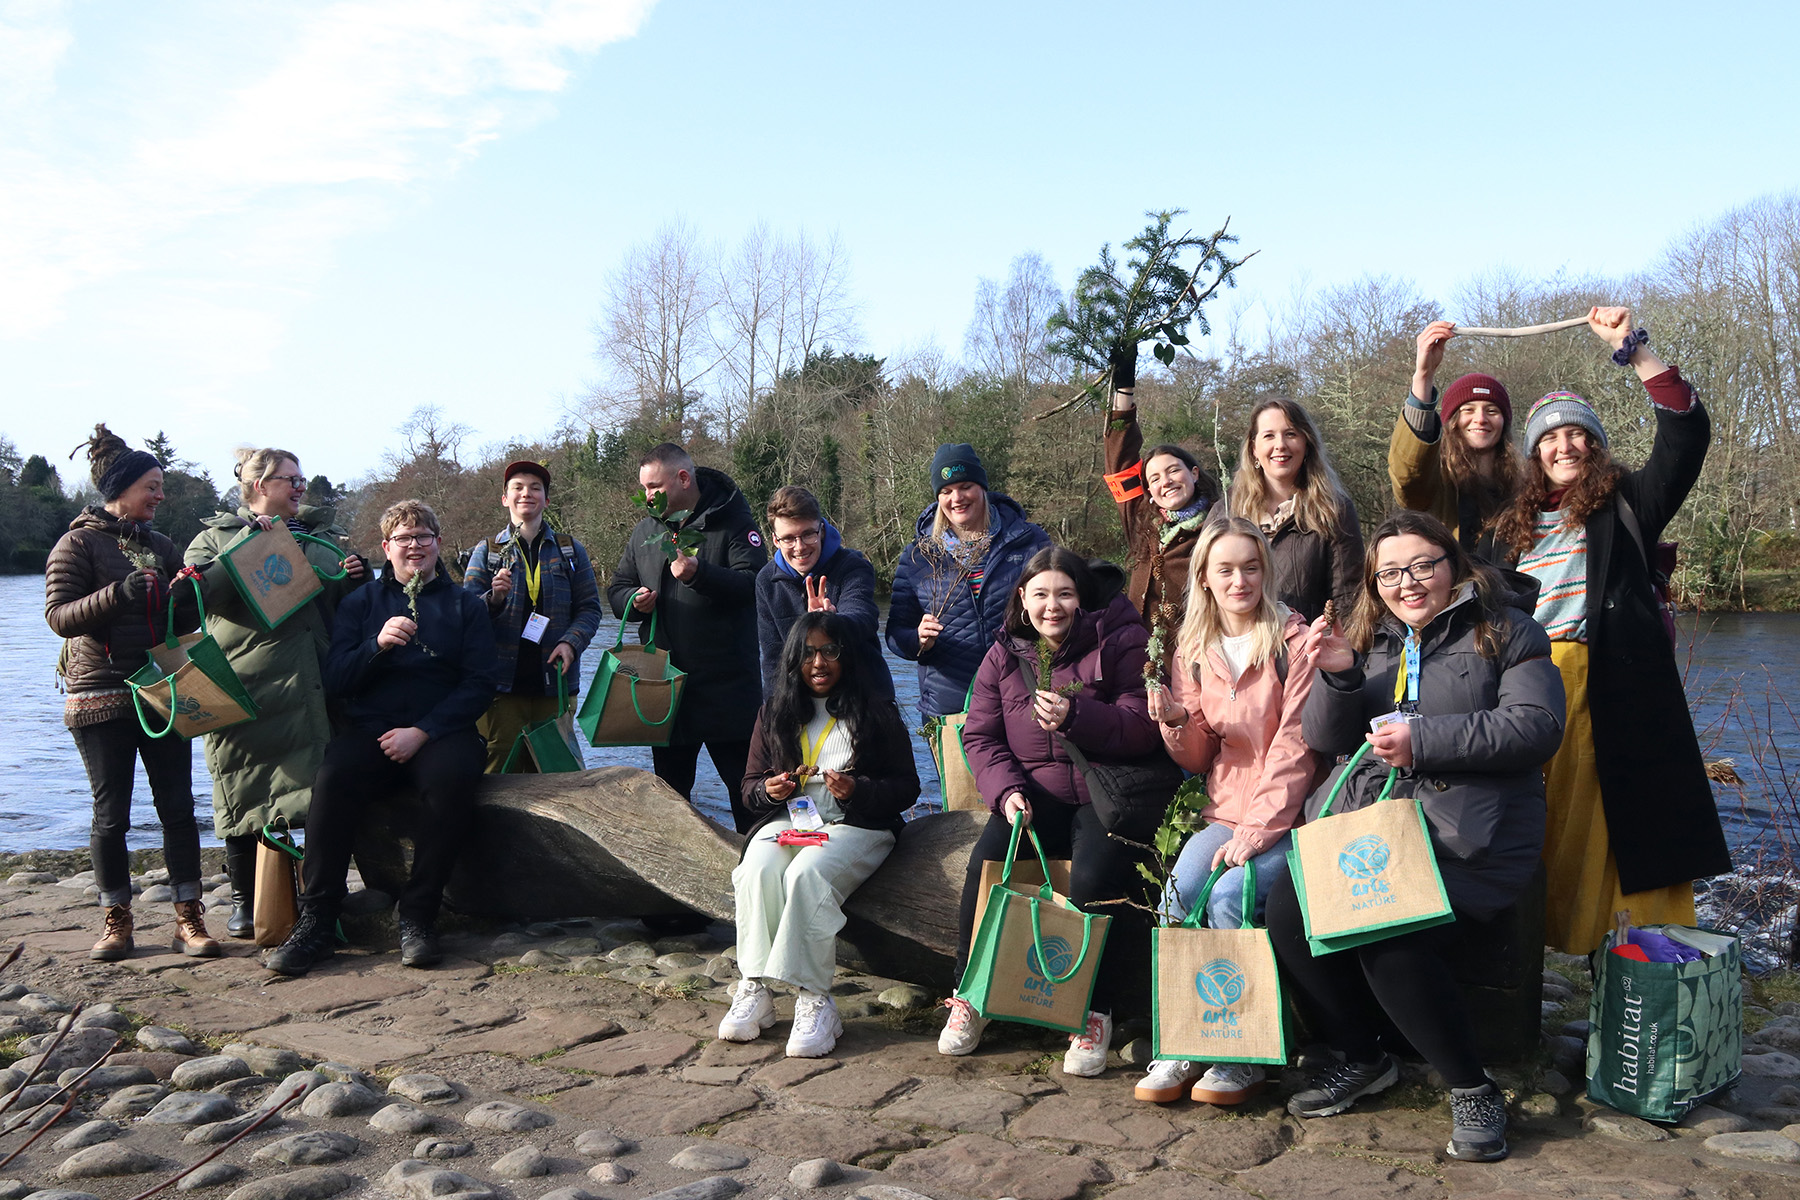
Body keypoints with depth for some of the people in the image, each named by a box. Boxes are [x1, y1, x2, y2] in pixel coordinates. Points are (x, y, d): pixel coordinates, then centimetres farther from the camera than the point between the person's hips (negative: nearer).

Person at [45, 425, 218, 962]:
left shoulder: (159, 545, 14)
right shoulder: (78, 544, -2)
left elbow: (184, 620, 18)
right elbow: (58, 615, -11)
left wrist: (187, 597, -5)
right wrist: (117, 595, -26)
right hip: (101, 697, -4)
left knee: (178, 806, 0)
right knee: (111, 814, 2)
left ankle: (188, 917, 5)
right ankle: (116, 920, 15)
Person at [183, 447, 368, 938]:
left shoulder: (323, 534, 20)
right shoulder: (215, 536, 9)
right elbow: (203, 590, -10)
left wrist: (356, 577, 1)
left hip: (315, 687, 3)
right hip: (246, 686, -3)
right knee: (245, 790, 2)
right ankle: (244, 900, 14)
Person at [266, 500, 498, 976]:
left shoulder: (465, 605, 15)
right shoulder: (361, 602, 19)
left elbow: (479, 683, 2)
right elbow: (335, 680, 7)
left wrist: (422, 731, -11)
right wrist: (377, 643, -12)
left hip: (440, 731, -1)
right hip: (370, 729, 1)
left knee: (452, 779, -35)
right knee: (333, 779, -32)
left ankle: (418, 916, -23)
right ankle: (316, 920, -22)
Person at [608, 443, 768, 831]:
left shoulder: (731, 520, -5)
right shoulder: (645, 530, 13)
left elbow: (754, 582, -17)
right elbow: (617, 587, 18)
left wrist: (700, 574, -30)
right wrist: (633, 599, -5)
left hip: (726, 682, -5)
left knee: (744, 783, 0)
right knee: (670, 784, 14)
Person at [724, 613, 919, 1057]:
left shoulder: (875, 712, 6)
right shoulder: (774, 713, 16)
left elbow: (906, 787, 4)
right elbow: (750, 786, 19)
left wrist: (858, 790, -15)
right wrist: (769, 790, -6)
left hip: (855, 825, -3)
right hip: (787, 819, 3)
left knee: (807, 874, -35)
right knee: (757, 870, -31)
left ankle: (814, 1000, -33)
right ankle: (754, 989, -28)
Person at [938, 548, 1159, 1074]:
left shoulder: (1120, 642, 0)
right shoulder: (1003, 656, 12)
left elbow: (1142, 730, -8)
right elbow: (980, 736, 11)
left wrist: (1076, 715, -25)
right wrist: (1006, 789, -8)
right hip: (1033, 795, 3)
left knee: (1096, 876, -31)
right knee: (986, 862, -24)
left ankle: (1094, 1013, -11)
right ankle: (970, 993, -3)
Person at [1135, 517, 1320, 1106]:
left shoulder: (1292, 641, -5)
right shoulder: (1193, 650, 10)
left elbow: (1294, 745, -11)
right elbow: (1198, 758, 12)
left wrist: (1258, 828, -19)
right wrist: (1176, 721, -11)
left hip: (1284, 814, -4)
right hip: (1225, 810, 4)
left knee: (1229, 897, -27)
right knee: (1178, 893, -22)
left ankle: (1242, 1054, -11)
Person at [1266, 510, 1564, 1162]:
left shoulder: (1503, 630, 5)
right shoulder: (1368, 638, 19)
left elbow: (1536, 725, -9)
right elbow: (1326, 739, 11)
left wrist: (1424, 741, -15)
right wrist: (1337, 675, -9)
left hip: (1463, 833, -5)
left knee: (1393, 942, -28)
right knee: (1287, 910, -18)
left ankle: (1472, 1088, -4)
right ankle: (1360, 1059, 4)